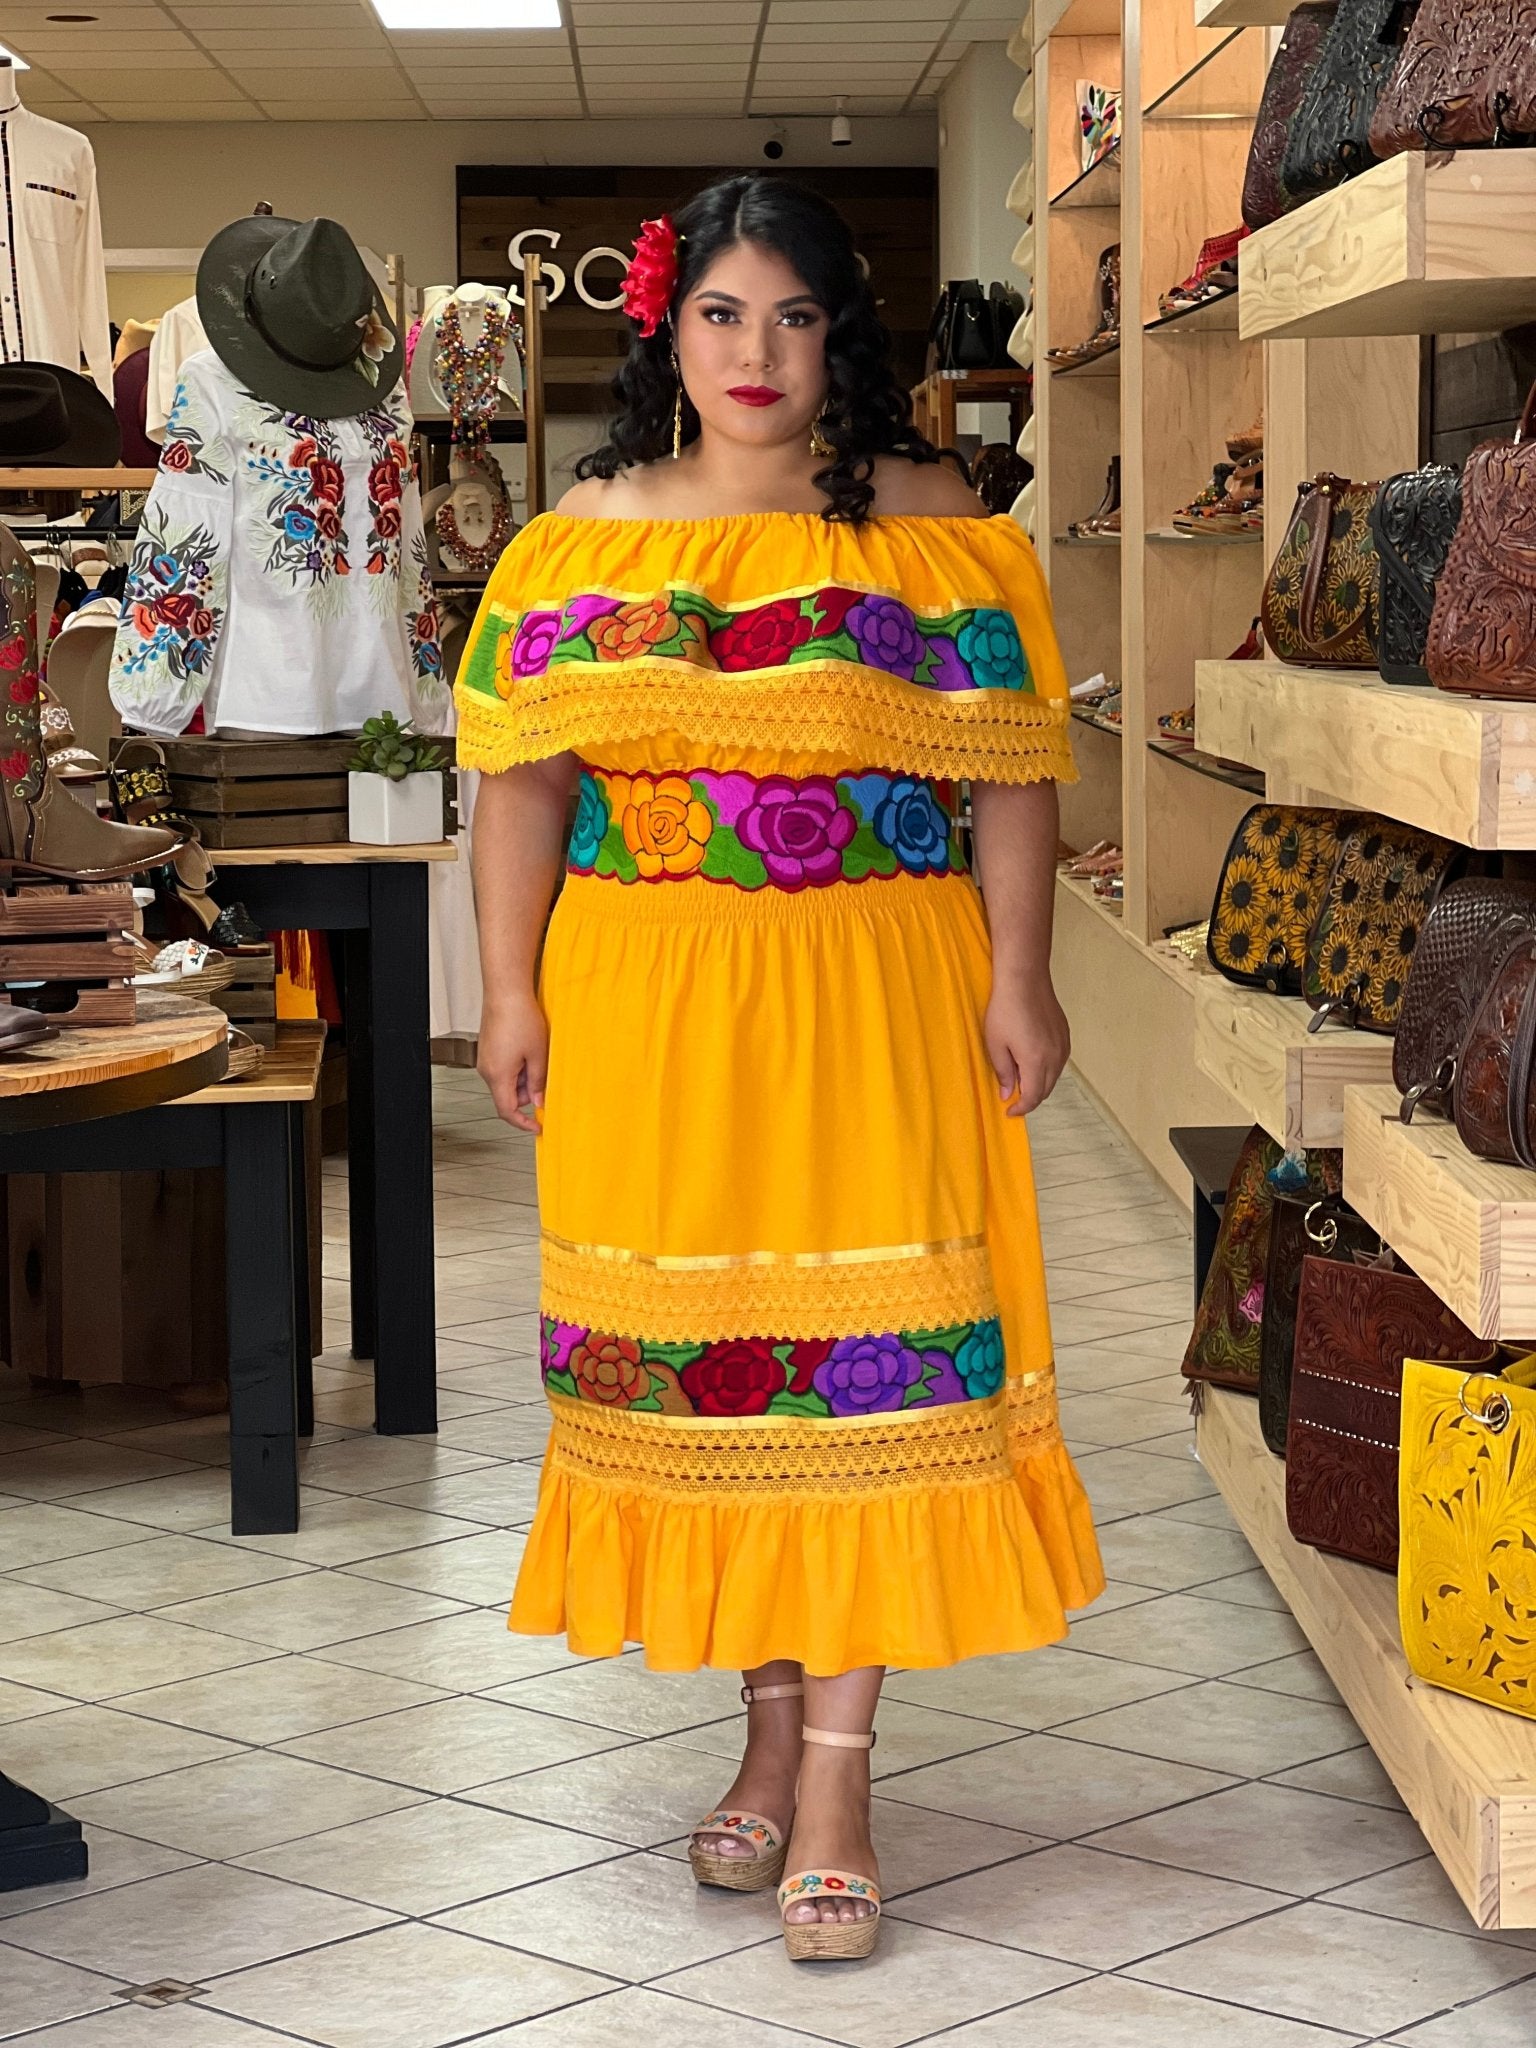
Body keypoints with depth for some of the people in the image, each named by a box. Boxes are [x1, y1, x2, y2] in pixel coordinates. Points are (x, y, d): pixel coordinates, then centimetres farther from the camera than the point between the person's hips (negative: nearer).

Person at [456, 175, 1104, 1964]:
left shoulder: (926, 528, 2)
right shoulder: (582, 537, 8)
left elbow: (1007, 767, -1)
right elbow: (524, 776, 7)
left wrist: (1017, 975, -8)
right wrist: (510, 990, 1)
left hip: (873, 1004, -2)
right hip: (646, 1009, 3)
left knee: (862, 1359, -6)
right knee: (691, 1350, 6)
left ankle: (837, 1767, -1)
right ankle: (771, 1722, 21)